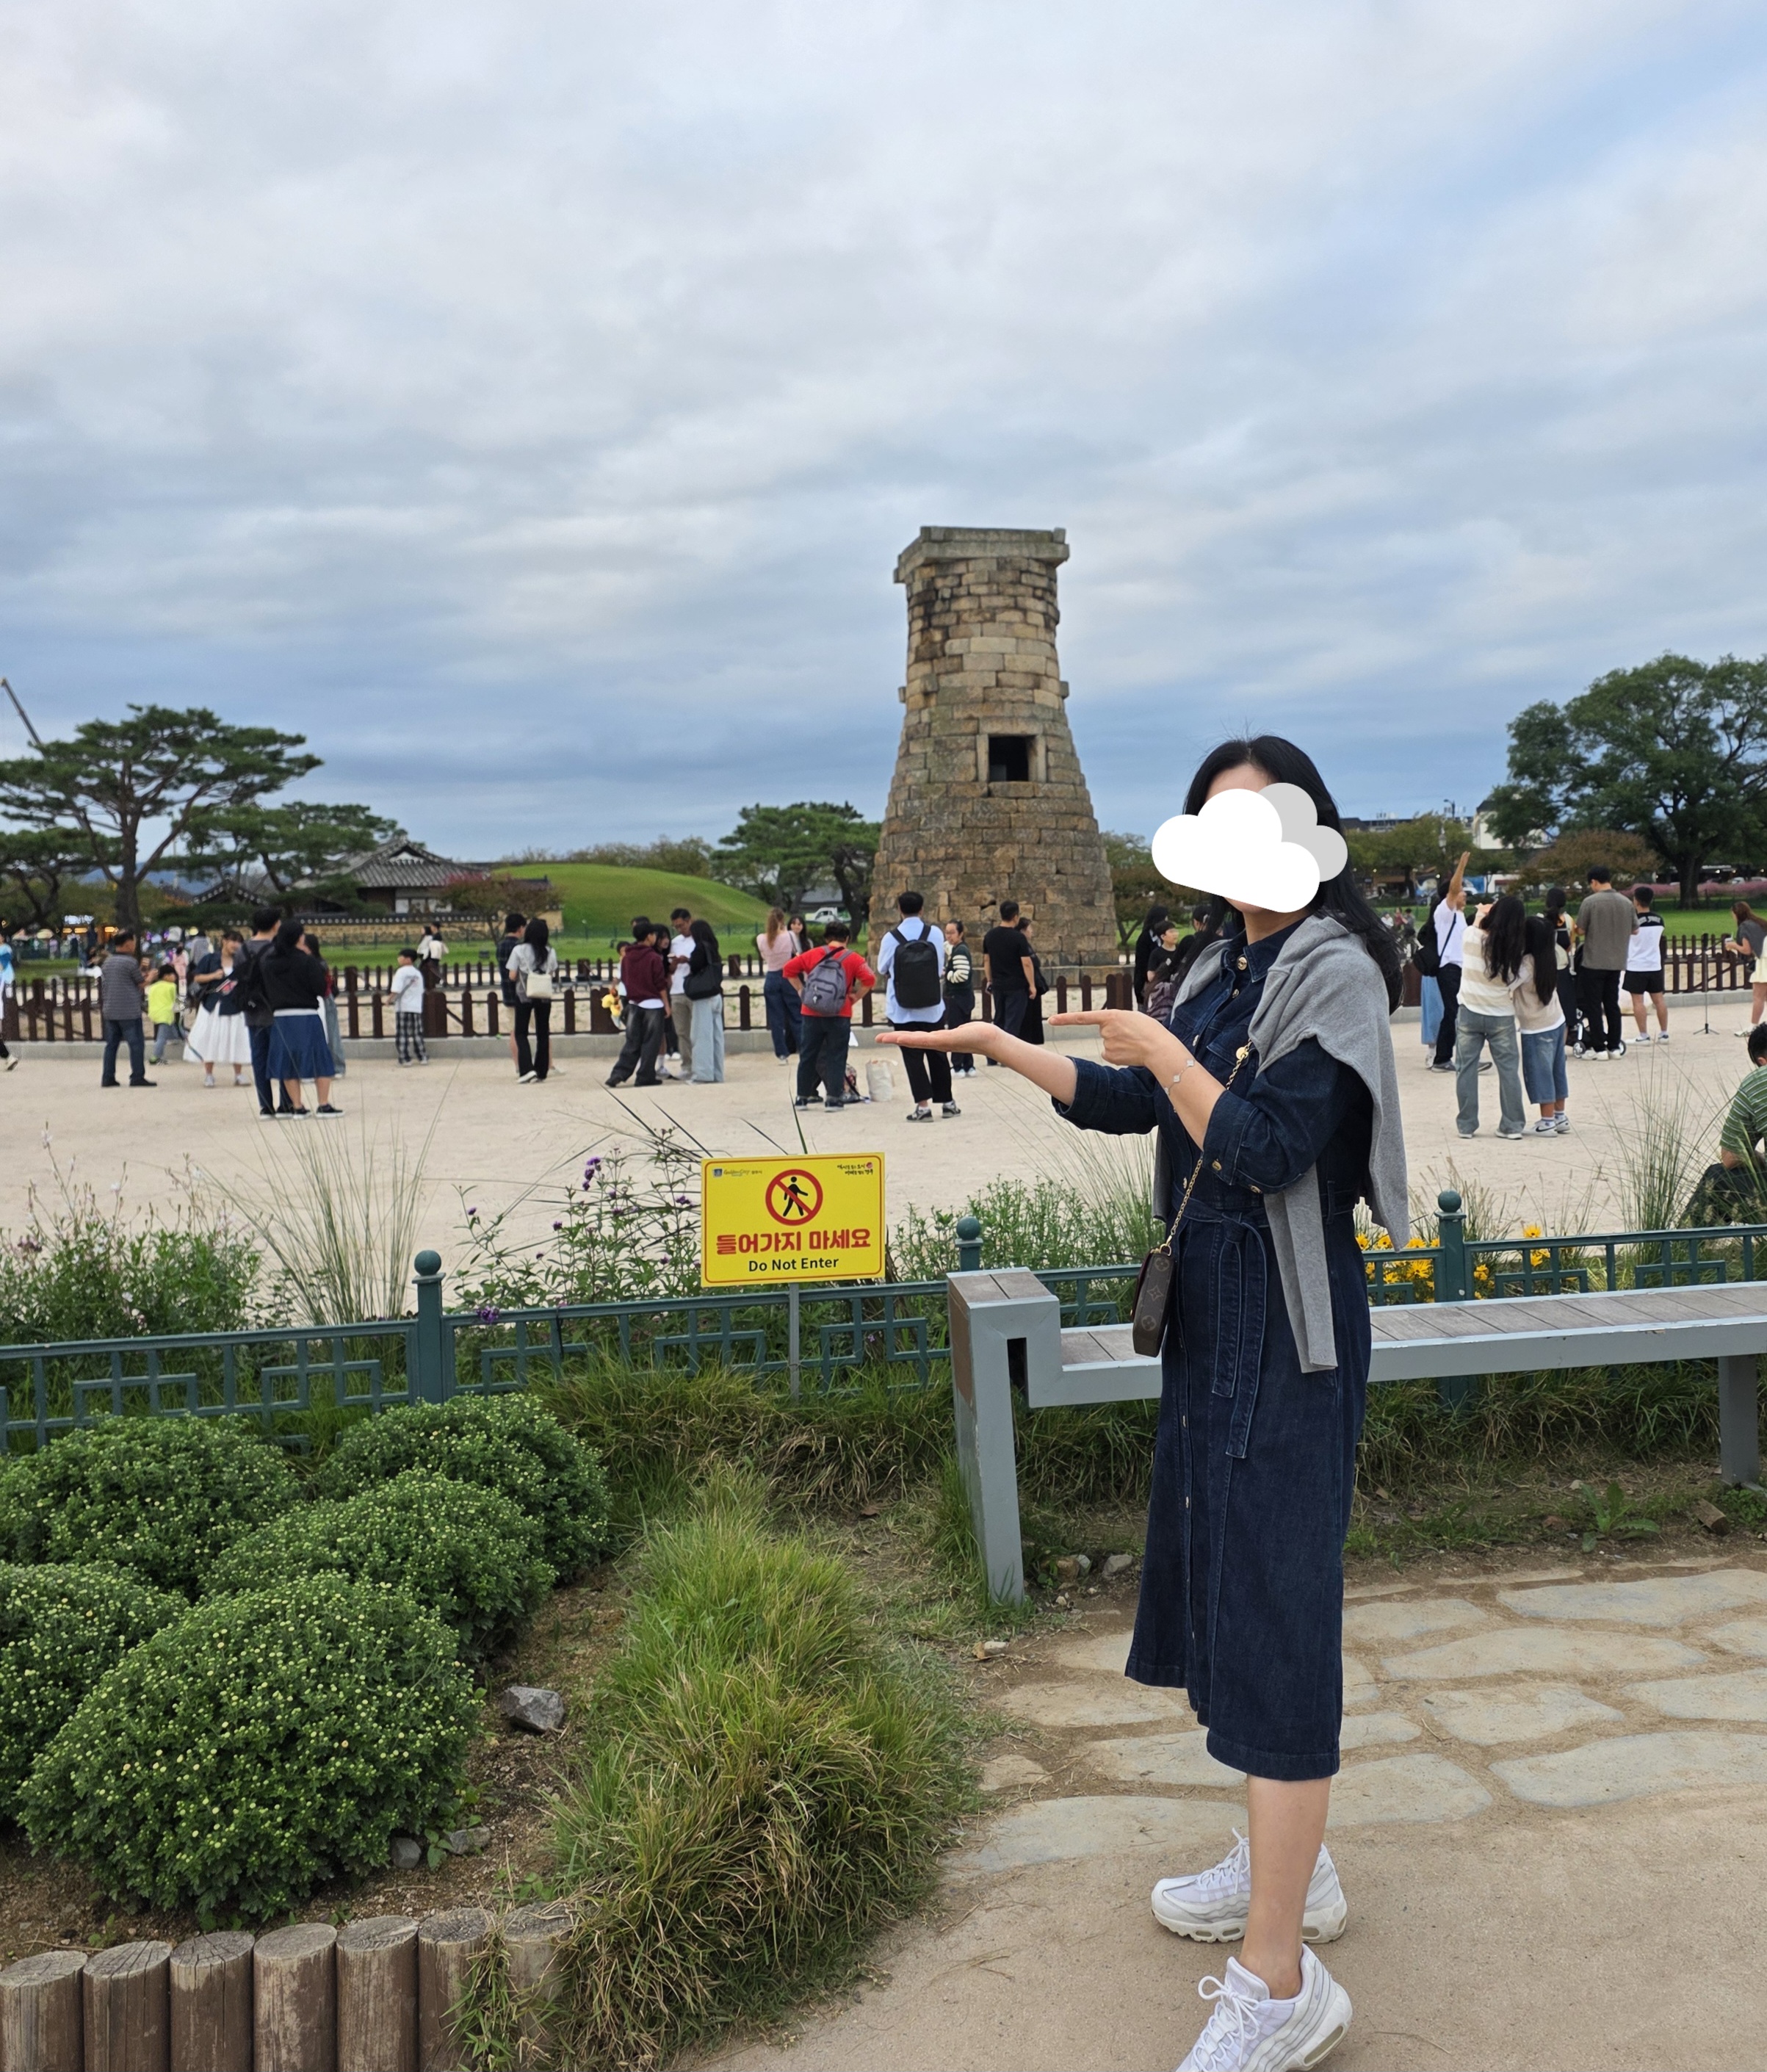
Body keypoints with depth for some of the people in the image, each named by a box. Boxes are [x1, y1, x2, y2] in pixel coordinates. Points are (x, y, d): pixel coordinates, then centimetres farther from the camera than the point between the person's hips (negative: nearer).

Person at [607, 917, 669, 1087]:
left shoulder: (626, 957, 3)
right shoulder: (654, 958, -12)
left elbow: (624, 979, 12)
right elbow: (661, 984, -10)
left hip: (634, 1003, 5)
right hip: (653, 1004, -5)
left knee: (632, 1042, 10)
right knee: (650, 1042, 3)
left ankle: (618, 1074, 1)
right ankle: (645, 1077, 4)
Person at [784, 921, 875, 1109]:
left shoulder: (813, 955, 4)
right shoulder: (853, 959, -1)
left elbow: (789, 969, 2)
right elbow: (869, 979, -12)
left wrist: (802, 990, 7)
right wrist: (855, 996, -2)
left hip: (811, 1014, 2)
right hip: (839, 1016, -2)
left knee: (807, 1056, 10)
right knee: (836, 1057, 5)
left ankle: (802, 1097, 14)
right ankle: (834, 1098, 3)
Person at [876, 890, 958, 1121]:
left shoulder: (891, 938, -7)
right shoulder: (935, 933, -4)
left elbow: (882, 971, 7)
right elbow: (940, 970, 3)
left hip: (902, 1010, -2)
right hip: (933, 1008, 2)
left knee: (913, 1056, 2)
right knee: (938, 1054, 13)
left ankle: (923, 1104, -5)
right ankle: (946, 1102, 22)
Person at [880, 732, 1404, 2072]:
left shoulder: (1336, 971, -14)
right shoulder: (1225, 974, 12)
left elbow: (1263, 1147, -23)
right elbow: (1126, 1105, 20)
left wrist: (1160, 1050, -13)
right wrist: (995, 1044, 18)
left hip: (1287, 1332, -9)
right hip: (1212, 1319, 9)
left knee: (1274, 1611, -6)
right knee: (1226, 1578, 17)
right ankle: (1292, 1870, 36)